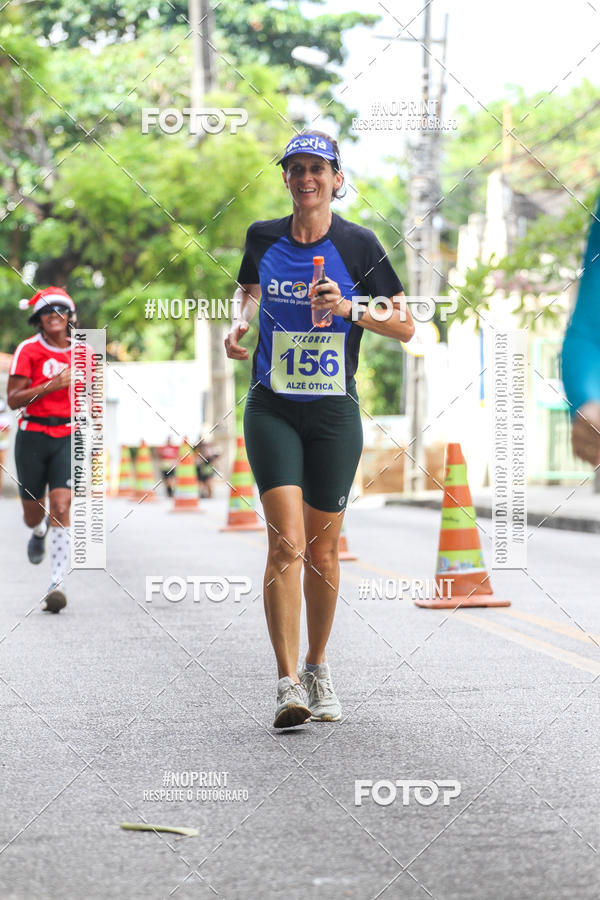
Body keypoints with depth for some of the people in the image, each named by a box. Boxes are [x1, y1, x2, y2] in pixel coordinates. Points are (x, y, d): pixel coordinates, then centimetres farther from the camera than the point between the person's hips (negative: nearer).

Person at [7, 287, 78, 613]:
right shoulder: (29, 350, -4)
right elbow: (13, 399, -10)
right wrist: (52, 385, -20)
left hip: (67, 437, 0)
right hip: (32, 436, 0)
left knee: (60, 508, -15)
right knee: (32, 514, 10)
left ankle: (56, 584, -16)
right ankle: (39, 532, 50)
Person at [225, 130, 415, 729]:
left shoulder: (358, 244, -2)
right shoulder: (263, 237, 5)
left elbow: (405, 326, 1)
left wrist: (350, 309, -15)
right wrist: (239, 322, 6)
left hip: (335, 413, 0)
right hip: (272, 409, 0)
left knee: (322, 551, 8)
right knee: (286, 544, -14)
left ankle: (317, 668, 28)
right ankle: (287, 684, -15)